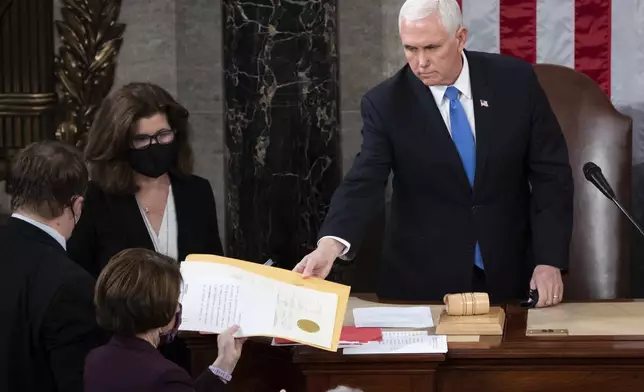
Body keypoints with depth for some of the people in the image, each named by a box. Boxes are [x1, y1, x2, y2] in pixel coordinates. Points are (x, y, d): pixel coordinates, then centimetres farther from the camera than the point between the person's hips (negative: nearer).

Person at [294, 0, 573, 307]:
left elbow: (551, 173, -2)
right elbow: (364, 183, -17)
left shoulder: (516, 81, -6)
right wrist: (330, 244, -36)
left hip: (508, 274, 1)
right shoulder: (386, 103, -8)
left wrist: (549, 260, -11)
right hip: (422, 280, -1)